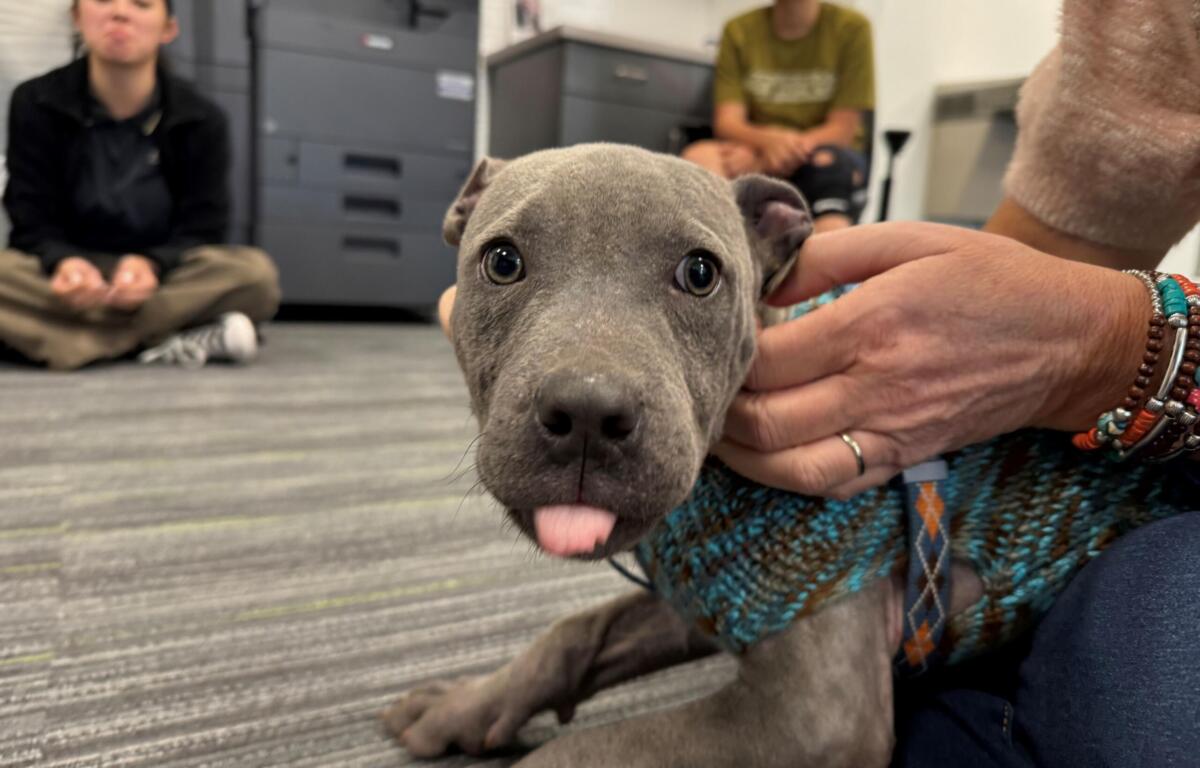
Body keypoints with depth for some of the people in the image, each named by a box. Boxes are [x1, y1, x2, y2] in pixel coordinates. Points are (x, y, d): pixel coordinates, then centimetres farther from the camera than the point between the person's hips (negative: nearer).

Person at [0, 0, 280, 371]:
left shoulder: (202, 121, -6)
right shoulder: (34, 104, -4)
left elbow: (201, 231, -7)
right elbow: (34, 225, -5)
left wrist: (151, 265, -30)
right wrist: (63, 262, -30)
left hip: (166, 277, 0)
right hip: (70, 274, 1)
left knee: (254, 271, -30)